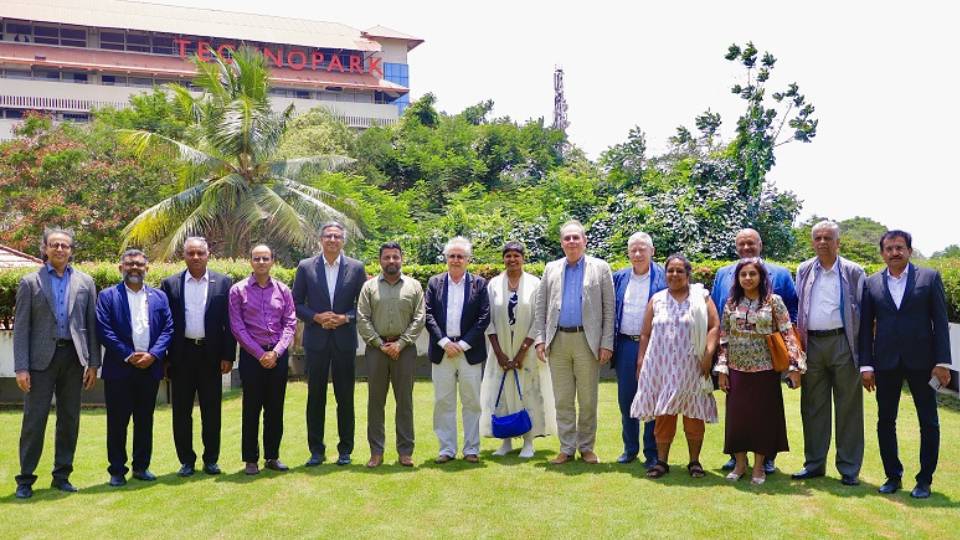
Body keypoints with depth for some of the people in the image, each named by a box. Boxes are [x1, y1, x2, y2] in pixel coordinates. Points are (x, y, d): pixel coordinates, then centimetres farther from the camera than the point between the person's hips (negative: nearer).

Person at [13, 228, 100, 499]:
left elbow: (91, 324, 7)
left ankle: (62, 475, 19)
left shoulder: (85, 282, 7)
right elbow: (21, 327, -1)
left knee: (69, 420, 8)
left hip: (73, 357, 2)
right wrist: (21, 367, -8)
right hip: (42, 358, -2)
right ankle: (25, 479, 11)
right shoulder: (30, 282, 2)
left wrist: (93, 363, 2)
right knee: (34, 419, 0)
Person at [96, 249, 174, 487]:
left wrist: (153, 355, -11)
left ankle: (142, 466, 21)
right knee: (117, 422, 3)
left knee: (145, 420, 10)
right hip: (119, 369, -2)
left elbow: (168, 328, 4)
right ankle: (117, 470, 13)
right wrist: (129, 356, -14)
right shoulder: (108, 296, 2)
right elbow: (104, 331, -7)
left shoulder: (159, 297, 11)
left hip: (150, 367, 3)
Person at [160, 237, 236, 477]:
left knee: (211, 410, 6)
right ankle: (186, 460, 18)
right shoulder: (170, 284, 4)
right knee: (181, 410, 6)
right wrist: (163, 358, -2)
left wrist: (228, 356, -4)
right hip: (181, 355, 1)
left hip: (211, 354, 0)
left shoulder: (223, 283, 3)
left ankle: (211, 459, 18)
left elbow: (229, 322, 1)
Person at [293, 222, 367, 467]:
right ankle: (316, 449, 16)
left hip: (345, 341, 0)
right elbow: (296, 303, 4)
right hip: (316, 340, 0)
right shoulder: (306, 267, 2)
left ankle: (345, 449, 17)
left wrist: (346, 318, -12)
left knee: (345, 397, 6)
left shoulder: (356, 268, 2)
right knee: (315, 396, 6)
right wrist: (316, 317, -12)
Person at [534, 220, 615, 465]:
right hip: (557, 341, 2)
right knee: (562, 400, 6)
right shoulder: (551, 269, 12)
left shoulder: (600, 268, 4)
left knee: (588, 400, 5)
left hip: (587, 341, -2)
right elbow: (541, 307, 11)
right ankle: (566, 449, 14)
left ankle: (586, 447, 17)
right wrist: (540, 339, 1)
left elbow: (608, 309, 1)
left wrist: (607, 343, -6)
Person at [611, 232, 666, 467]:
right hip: (625, 345, 4)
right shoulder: (619, 278, 10)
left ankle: (652, 452, 13)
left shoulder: (663, 277, -2)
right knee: (626, 400, 10)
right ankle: (630, 448, 23)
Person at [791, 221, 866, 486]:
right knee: (813, 406, 8)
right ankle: (814, 463, 18)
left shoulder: (854, 272, 1)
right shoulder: (803, 271, 11)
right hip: (811, 343, 3)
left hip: (843, 343, -3)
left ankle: (849, 468, 11)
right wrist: (798, 336, 7)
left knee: (848, 407, 3)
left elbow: (865, 310, 0)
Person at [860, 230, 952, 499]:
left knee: (929, 422, 4)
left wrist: (942, 361, -8)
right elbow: (866, 326, 5)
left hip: (921, 361, -2)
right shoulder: (872, 283, 6)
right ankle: (893, 475, 20)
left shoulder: (930, 277, 1)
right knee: (885, 422, 7)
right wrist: (866, 365, 0)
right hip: (886, 363, 2)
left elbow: (940, 322, -2)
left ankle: (924, 479, 17)